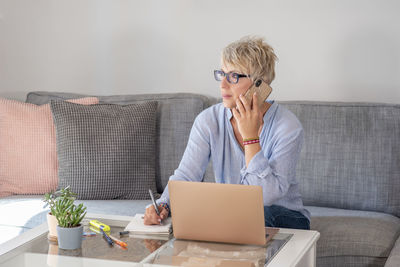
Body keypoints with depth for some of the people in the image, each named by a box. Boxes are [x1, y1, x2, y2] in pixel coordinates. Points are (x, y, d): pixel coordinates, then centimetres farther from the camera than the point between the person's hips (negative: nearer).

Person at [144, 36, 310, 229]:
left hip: (285, 219, -2)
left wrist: (250, 136, -29)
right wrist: (163, 205, -32)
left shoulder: (288, 127, -18)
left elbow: (267, 196, -26)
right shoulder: (209, 120, -6)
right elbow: (185, 175, -12)